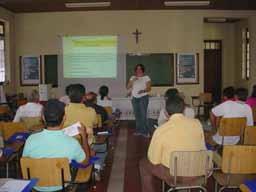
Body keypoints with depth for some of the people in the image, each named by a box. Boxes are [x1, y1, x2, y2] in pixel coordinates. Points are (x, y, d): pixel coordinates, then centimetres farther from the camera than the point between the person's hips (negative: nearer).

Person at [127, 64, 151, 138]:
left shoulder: (146, 77, 2)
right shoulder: (132, 77, 12)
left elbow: (149, 88, -5)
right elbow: (128, 87, 4)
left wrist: (143, 91, -24)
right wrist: (133, 81, -11)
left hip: (143, 97, -4)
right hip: (134, 98, 4)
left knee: (143, 115, -12)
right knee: (137, 115, 4)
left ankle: (145, 132, -8)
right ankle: (138, 130, 13)